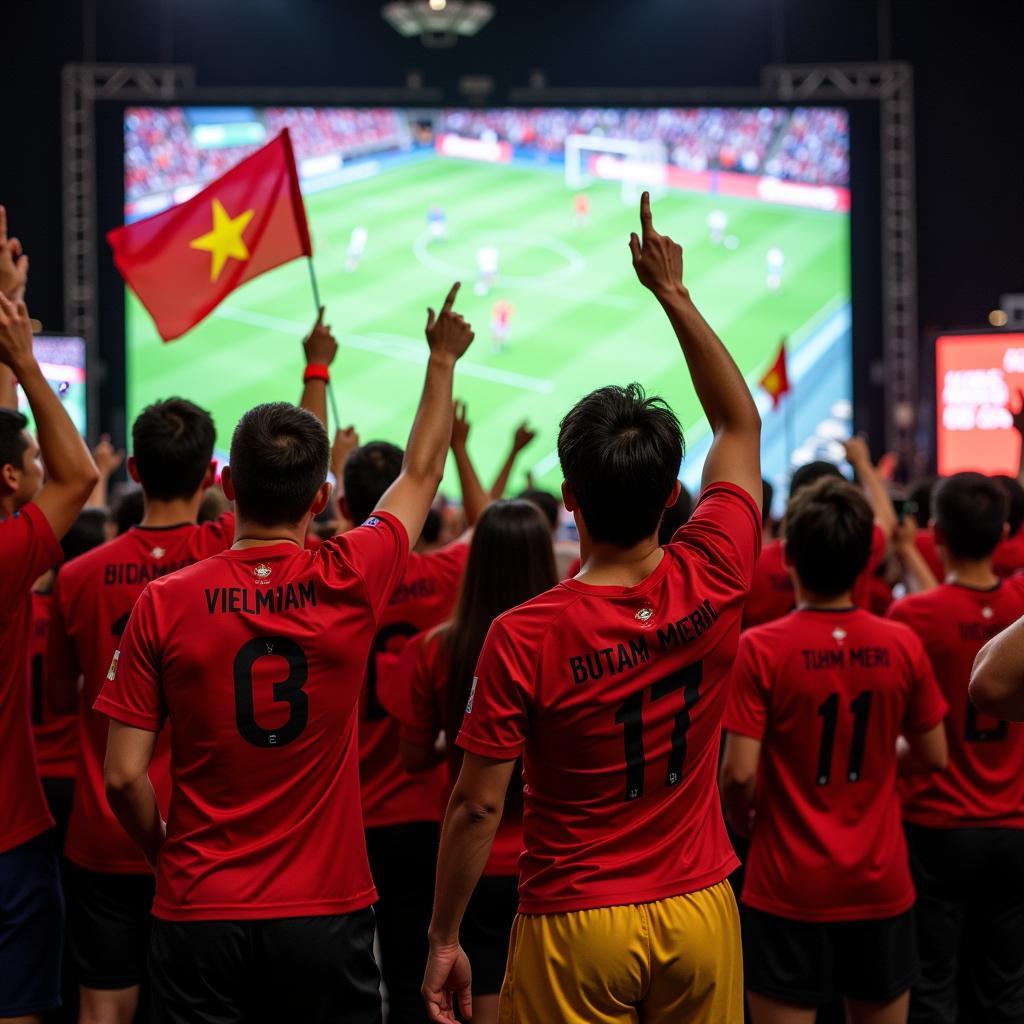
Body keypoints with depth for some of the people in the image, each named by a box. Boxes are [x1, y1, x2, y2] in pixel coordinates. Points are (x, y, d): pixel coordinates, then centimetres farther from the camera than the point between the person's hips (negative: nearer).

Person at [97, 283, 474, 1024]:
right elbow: (423, 471, 11)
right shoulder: (351, 585, -8)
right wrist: (443, 359, 26)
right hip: (327, 910, 0)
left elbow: (124, 775, -7)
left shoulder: (166, 603, -9)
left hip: (201, 914, 0)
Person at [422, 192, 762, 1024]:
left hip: (578, 925, -3)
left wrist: (444, 938, 0)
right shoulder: (714, 584, -9)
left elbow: (478, 807, -12)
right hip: (700, 913, 4)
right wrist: (676, 297, 11)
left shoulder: (525, 637, -18)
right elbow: (742, 424, 7)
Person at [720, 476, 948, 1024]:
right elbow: (933, 757, 5)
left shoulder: (760, 648, -14)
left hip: (790, 887, -3)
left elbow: (739, 773, -16)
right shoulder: (903, 645, -5)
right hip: (880, 884, 3)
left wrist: (742, 822, 4)